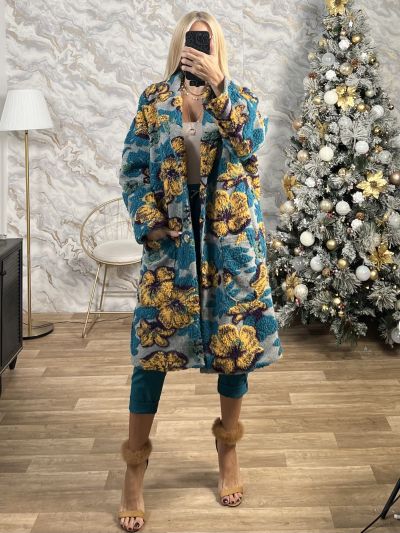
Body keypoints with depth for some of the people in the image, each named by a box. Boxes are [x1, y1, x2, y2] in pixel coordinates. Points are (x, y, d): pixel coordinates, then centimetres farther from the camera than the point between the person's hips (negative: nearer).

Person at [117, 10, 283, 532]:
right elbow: (132, 168, 4)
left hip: (232, 235, 1)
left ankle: (228, 451, 27)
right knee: (153, 343, -1)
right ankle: (135, 467, 12)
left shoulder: (238, 95, 6)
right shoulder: (154, 99, 6)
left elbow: (253, 139, -15)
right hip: (172, 236, 0)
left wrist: (217, 86, -25)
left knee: (235, 338, 7)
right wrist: (147, 222, -8)